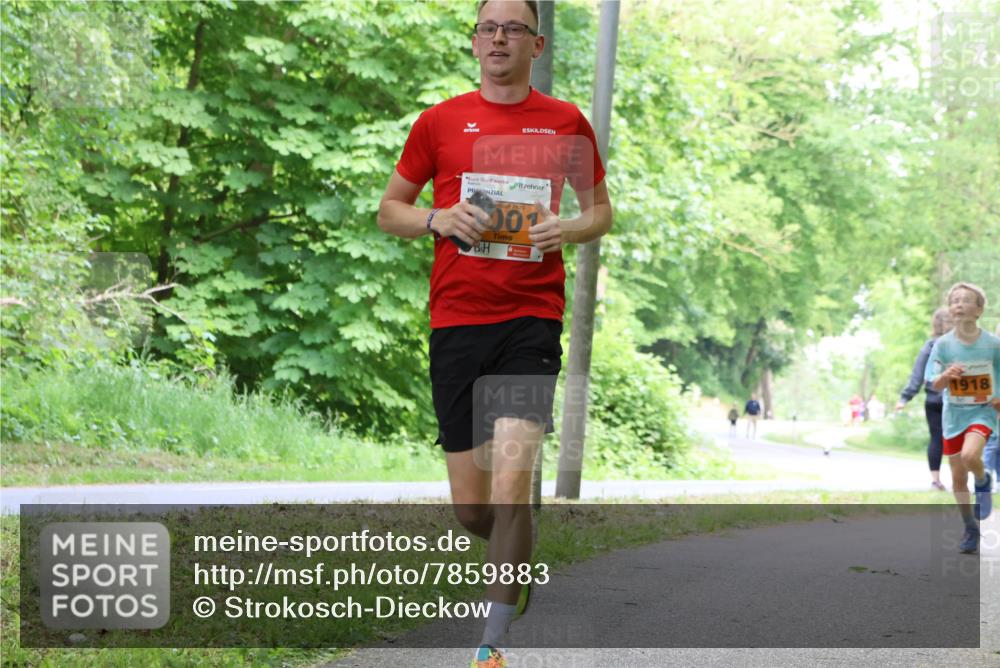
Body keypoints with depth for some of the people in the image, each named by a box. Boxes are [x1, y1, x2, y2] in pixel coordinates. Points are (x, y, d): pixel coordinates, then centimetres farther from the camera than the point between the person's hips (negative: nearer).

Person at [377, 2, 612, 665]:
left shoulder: (566, 122, 7)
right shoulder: (440, 121, 8)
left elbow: (601, 210, 18)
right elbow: (390, 210, 14)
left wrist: (571, 228, -5)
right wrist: (438, 218, -7)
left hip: (532, 319, -1)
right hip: (456, 321, 2)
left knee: (509, 487, -16)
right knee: (470, 507, 4)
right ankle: (519, 555, 39)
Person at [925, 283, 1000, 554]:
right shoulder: (943, 344, -5)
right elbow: (935, 385, -5)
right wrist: (946, 375, -26)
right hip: (953, 413, 3)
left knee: (970, 456, -30)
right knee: (958, 477, 6)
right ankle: (971, 529, 23)